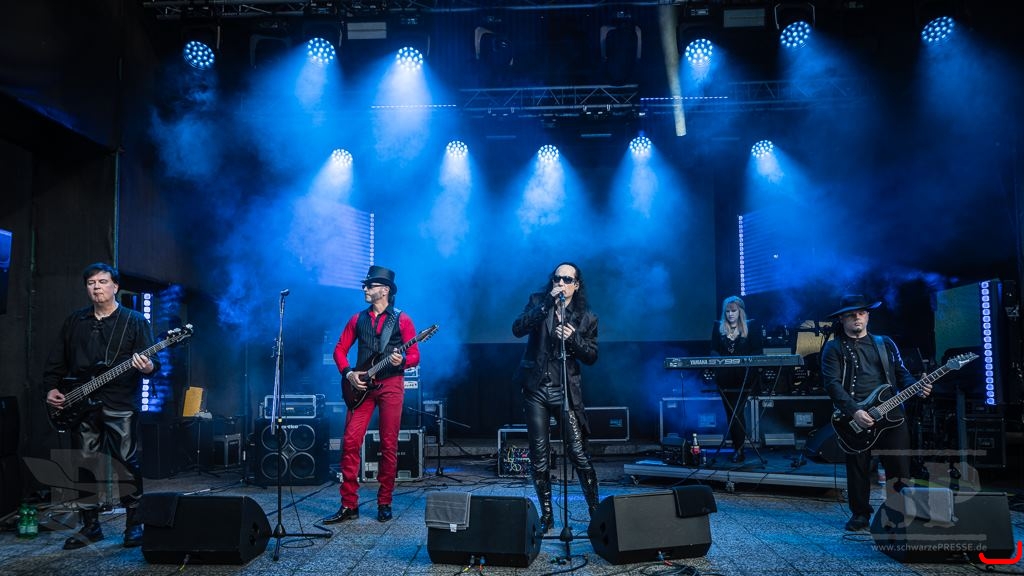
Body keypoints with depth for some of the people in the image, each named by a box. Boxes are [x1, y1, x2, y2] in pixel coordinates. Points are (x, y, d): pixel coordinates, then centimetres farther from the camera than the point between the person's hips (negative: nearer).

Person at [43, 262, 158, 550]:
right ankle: (90, 525, 19)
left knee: (127, 464, -3)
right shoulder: (74, 321, 13)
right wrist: (52, 388, 4)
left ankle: (134, 524, 7)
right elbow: (57, 361, 17)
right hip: (81, 404, 4)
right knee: (84, 466, 8)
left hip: (121, 405, -4)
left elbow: (151, 359, -6)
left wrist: (148, 366, -28)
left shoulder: (135, 321, 1)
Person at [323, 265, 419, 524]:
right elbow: (340, 349, 12)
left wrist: (401, 361, -22)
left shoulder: (401, 319, 2)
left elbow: (415, 355, -1)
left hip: (391, 384, -3)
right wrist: (348, 373, -4)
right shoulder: (358, 319, 12)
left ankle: (384, 503, 11)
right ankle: (349, 505, 0)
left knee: (389, 445, 0)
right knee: (350, 441, -6)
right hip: (362, 386, 3)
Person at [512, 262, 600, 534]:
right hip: (536, 389, 1)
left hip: (566, 391, -1)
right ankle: (546, 515, 15)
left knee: (578, 453, -6)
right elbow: (517, 329, -12)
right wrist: (547, 304, -20)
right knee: (539, 456, 3)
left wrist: (573, 338, -15)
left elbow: (592, 356, 4)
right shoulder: (538, 302, 4)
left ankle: (595, 511, 8)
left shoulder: (586, 317, 4)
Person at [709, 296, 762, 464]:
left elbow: (758, 352, 2)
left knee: (736, 411, -10)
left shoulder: (750, 327, 6)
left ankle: (738, 449, -5)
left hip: (743, 375, -2)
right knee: (731, 412, 3)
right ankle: (738, 448, 9)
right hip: (725, 376, 3)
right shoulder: (718, 327, 12)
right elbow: (714, 350, 8)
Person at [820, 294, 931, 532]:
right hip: (855, 417, -2)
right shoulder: (834, 348, 4)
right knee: (858, 469, 4)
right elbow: (832, 383, -7)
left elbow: (901, 374, 16)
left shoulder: (885, 343, 17)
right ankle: (861, 514, 19)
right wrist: (854, 411, -18)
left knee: (900, 468, -1)